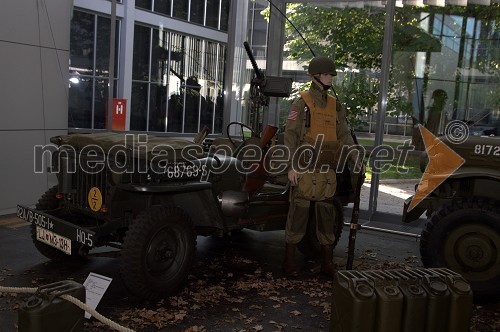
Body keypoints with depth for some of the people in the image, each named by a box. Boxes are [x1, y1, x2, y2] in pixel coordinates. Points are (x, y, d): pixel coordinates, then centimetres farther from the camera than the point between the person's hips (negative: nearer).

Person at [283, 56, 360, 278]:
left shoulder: (335, 105, 14)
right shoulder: (302, 102, -3)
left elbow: (344, 135, 15)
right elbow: (290, 135, -7)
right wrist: (292, 166, -14)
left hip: (327, 170, 6)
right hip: (304, 168, -5)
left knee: (326, 213, 10)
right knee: (299, 212, -2)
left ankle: (327, 262, 20)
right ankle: (289, 261, 9)